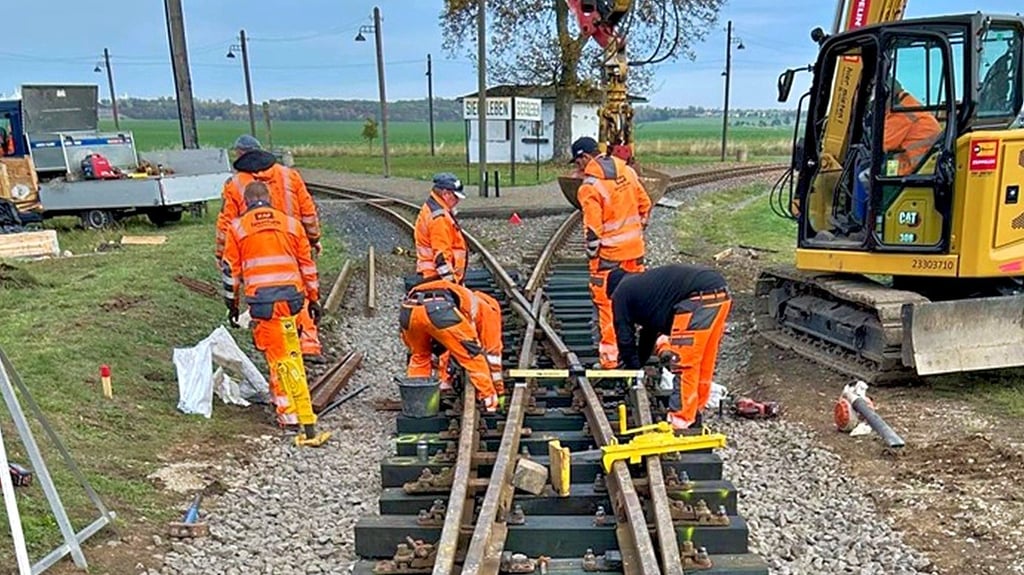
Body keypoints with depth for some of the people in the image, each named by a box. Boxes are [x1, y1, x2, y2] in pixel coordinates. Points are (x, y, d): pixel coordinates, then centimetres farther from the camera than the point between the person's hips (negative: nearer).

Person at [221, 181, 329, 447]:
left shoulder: (236, 228, 7)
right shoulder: (291, 223, 12)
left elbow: (231, 269, 9)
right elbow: (307, 265, 14)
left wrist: (231, 303, 20)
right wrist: (314, 299, 22)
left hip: (261, 300, -2)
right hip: (291, 295, 3)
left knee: (282, 359, 1)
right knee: (285, 355, 16)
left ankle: (299, 421, 3)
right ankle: (284, 406, 22)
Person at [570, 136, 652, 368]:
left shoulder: (590, 187, -16)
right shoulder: (627, 171, 4)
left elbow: (593, 229, -17)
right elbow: (645, 205, 12)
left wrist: (592, 256, -5)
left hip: (609, 253, -6)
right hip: (634, 248, 6)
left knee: (606, 303, 4)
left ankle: (609, 354, 8)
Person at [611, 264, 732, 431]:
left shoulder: (621, 294, 10)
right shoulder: (643, 284, 34)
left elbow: (625, 337, 12)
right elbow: (649, 331, 43)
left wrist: (632, 369, 27)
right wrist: (638, 363, 50)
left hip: (700, 297, -9)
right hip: (720, 291, 9)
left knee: (683, 361, -2)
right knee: (703, 361, 19)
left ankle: (681, 419, 2)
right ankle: (696, 408, 30)